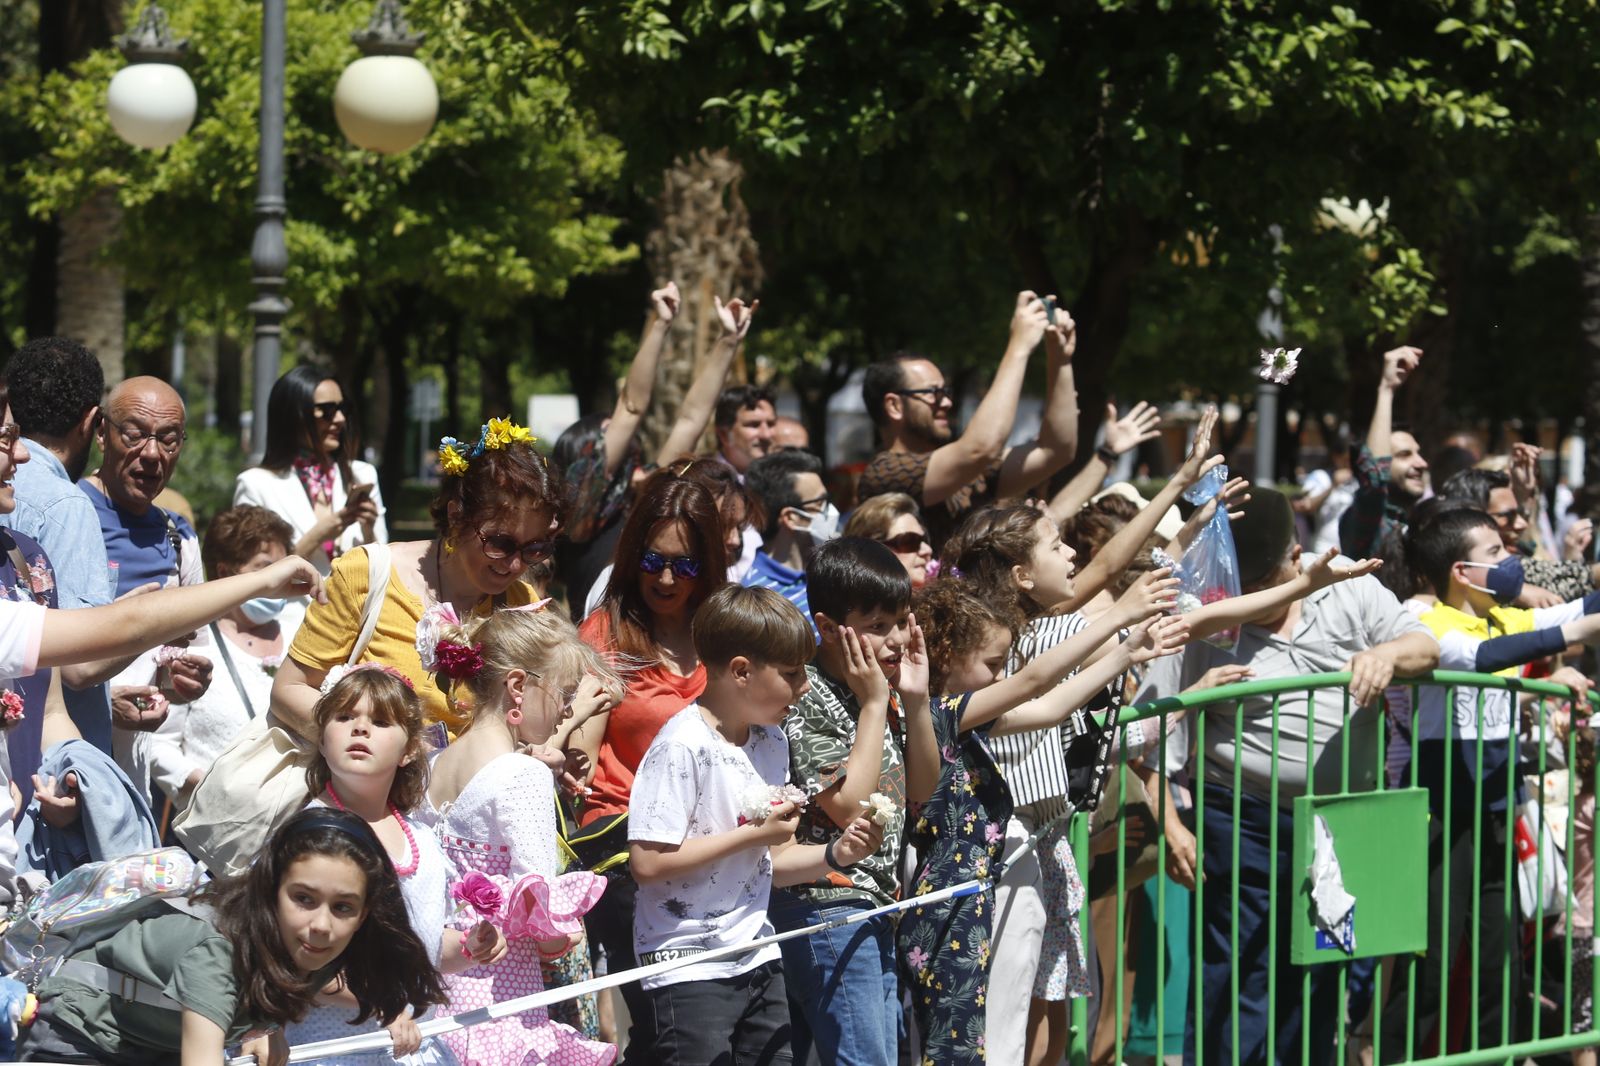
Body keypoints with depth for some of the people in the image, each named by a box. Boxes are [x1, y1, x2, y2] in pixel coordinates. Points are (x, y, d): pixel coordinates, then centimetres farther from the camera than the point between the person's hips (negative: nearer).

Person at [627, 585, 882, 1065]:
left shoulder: (773, 742, 10)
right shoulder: (682, 746, -17)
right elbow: (648, 863, -23)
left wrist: (835, 854, -3)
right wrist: (752, 834, -17)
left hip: (758, 961, 8)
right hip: (690, 968, -8)